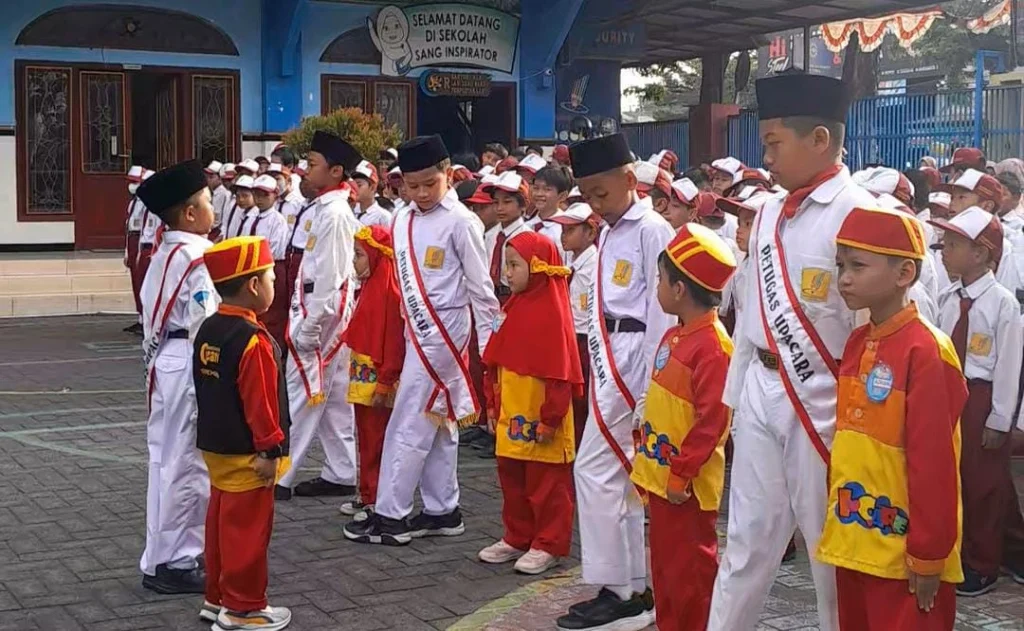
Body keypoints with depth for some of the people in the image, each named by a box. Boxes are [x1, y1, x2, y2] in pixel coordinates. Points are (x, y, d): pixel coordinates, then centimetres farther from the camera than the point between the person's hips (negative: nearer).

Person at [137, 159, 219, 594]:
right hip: (188, 367, -10)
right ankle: (171, 562, 7)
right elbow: (205, 325, -20)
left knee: (169, 460, 16)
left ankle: (167, 555, 26)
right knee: (184, 464, -1)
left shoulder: (163, 255, 11)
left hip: (164, 362, 10)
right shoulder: (197, 256, -17)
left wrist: (153, 359, 19)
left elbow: (152, 314, 14)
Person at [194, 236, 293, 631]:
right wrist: (271, 450, -16)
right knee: (247, 529, 1)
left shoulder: (208, 330, 6)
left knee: (221, 522, 17)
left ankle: (217, 598, 27)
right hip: (246, 454, -9)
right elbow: (261, 404, -22)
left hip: (215, 446, 9)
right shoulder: (254, 340, -23)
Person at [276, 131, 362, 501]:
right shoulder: (329, 209, 13)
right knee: (333, 398, 12)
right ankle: (339, 474, 17)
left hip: (322, 315, -10)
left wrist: (309, 327, -20)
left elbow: (329, 277, -21)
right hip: (330, 317, 10)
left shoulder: (334, 213, -17)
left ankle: (279, 476, 1)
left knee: (303, 394, -5)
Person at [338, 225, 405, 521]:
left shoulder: (389, 291, -18)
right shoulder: (370, 286, 11)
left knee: (376, 442, -1)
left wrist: (384, 384, -21)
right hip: (363, 378, 10)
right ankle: (367, 496, 27)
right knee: (365, 440, 17)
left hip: (377, 381, -10)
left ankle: (379, 504, 8)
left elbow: (394, 342, -21)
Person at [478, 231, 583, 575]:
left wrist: (550, 418, -17)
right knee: (512, 480, 17)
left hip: (540, 421, -8)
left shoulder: (551, 311, -16)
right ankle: (517, 538, 30)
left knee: (546, 485, 4)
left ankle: (548, 545, 15)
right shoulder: (512, 308, 9)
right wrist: (493, 404, 13)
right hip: (510, 418, 8)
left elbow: (560, 372, -18)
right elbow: (494, 362, 15)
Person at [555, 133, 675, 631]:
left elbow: (662, 311, -16)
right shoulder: (611, 233, 15)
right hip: (608, 361, 9)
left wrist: (650, 388, -17)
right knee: (622, 475, 12)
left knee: (596, 470, -8)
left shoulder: (653, 231, -12)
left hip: (634, 362, -9)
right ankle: (636, 589, 20)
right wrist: (599, 366, 14)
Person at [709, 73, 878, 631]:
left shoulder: (858, 214, -14)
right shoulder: (769, 213, 9)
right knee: (748, 536, 14)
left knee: (832, 545, 7)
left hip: (822, 401, -7)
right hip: (762, 393, 7)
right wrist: (734, 397, 16)